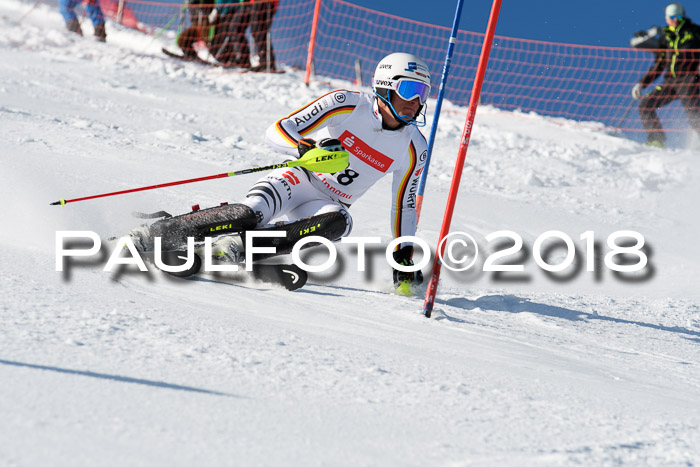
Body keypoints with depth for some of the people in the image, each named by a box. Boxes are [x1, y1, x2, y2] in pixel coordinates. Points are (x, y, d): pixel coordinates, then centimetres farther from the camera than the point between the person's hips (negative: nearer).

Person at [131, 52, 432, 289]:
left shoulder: (414, 149, -3)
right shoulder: (347, 104, -14)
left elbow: (404, 205, 10)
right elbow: (277, 132, -16)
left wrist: (404, 255, 3)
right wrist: (307, 149, -36)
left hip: (326, 205, 3)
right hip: (298, 180, -3)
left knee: (339, 221, -35)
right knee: (252, 214, -34)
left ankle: (238, 246, -36)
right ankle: (145, 236, -30)